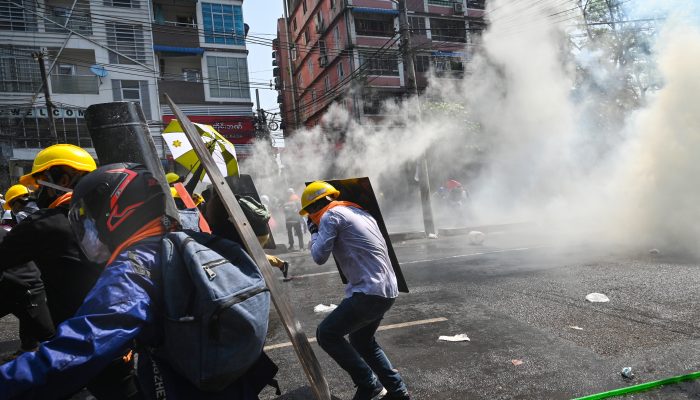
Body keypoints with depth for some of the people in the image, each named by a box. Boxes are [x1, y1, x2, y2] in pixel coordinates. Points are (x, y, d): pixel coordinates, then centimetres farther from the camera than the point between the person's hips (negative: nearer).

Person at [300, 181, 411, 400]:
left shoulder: (331, 215, -6)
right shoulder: (360, 212, 19)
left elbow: (320, 257, -8)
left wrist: (314, 232, 9)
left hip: (369, 292, -9)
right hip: (388, 290, 9)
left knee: (326, 334, 3)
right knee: (361, 339, 24)